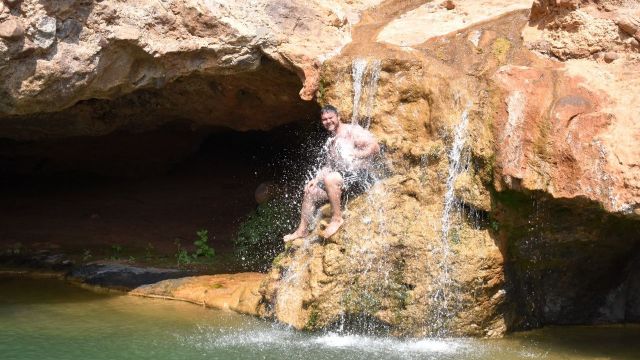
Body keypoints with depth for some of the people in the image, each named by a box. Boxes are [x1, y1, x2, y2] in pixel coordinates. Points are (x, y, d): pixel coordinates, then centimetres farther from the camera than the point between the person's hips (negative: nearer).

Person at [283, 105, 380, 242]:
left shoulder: (352, 131, -4)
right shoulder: (330, 141, 21)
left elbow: (375, 147, -14)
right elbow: (328, 166, 20)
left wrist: (354, 156, -19)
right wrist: (316, 179, 5)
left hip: (357, 174, -9)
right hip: (338, 176, 9)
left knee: (330, 179, -35)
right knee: (310, 191, 2)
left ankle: (337, 218, -24)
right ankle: (302, 229, 5)